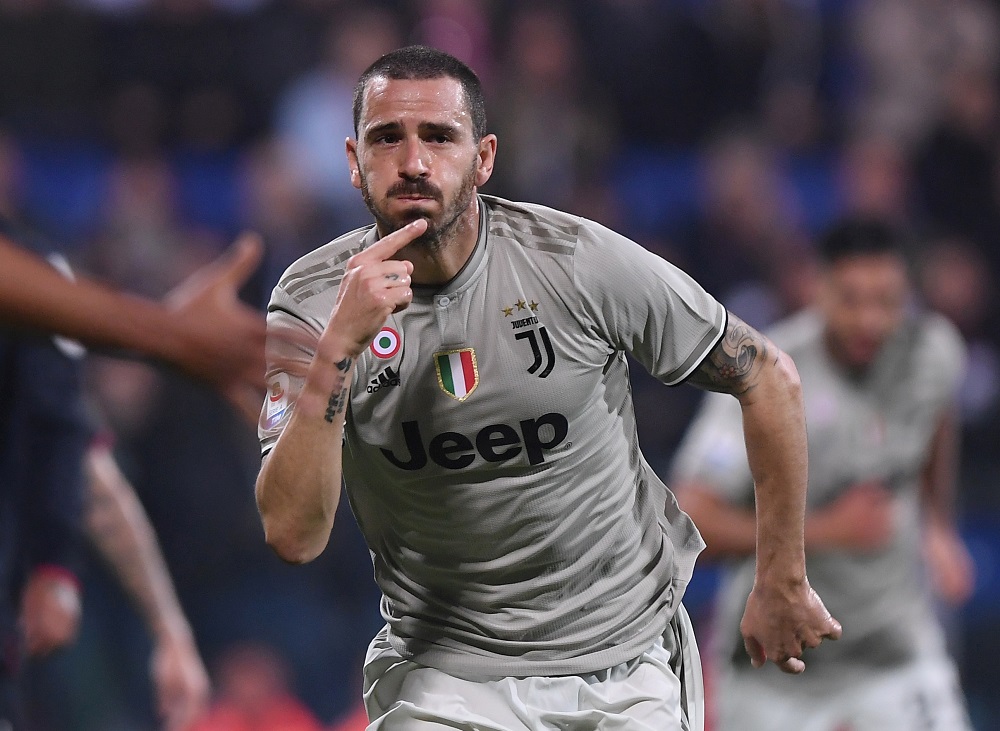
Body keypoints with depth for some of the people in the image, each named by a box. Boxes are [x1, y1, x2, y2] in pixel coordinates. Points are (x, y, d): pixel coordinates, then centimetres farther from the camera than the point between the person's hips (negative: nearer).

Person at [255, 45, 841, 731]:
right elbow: (294, 535, -22)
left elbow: (769, 377, -1)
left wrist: (784, 586, 3)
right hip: (442, 670, 0)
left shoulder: (579, 259, -13)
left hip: (625, 660, 0)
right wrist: (338, 349, -32)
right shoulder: (312, 302, -11)